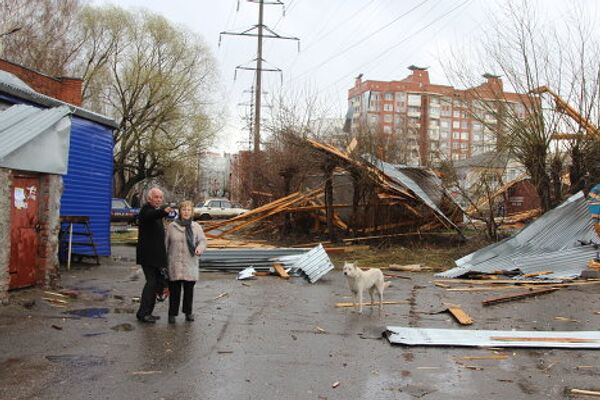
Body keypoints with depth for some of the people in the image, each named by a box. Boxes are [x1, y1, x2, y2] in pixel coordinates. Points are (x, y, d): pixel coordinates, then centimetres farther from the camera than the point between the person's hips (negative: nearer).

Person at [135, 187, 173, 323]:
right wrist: (164, 211, -57)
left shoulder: (157, 211, 18)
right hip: (148, 255, -9)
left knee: (154, 282, 11)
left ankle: (147, 312, 17)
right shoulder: (146, 209, -11)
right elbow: (150, 215, -38)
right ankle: (143, 313, -10)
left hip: (155, 255, 9)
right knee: (151, 282, -12)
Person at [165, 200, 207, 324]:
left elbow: (203, 240, -3)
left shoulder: (196, 227, 7)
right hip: (175, 264, -1)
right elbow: (166, 244, 7)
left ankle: (188, 312, 23)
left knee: (189, 289, 7)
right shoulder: (172, 227, 5)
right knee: (174, 290, 0)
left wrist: (199, 248, -26)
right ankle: (172, 313, 12)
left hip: (190, 264, 1)